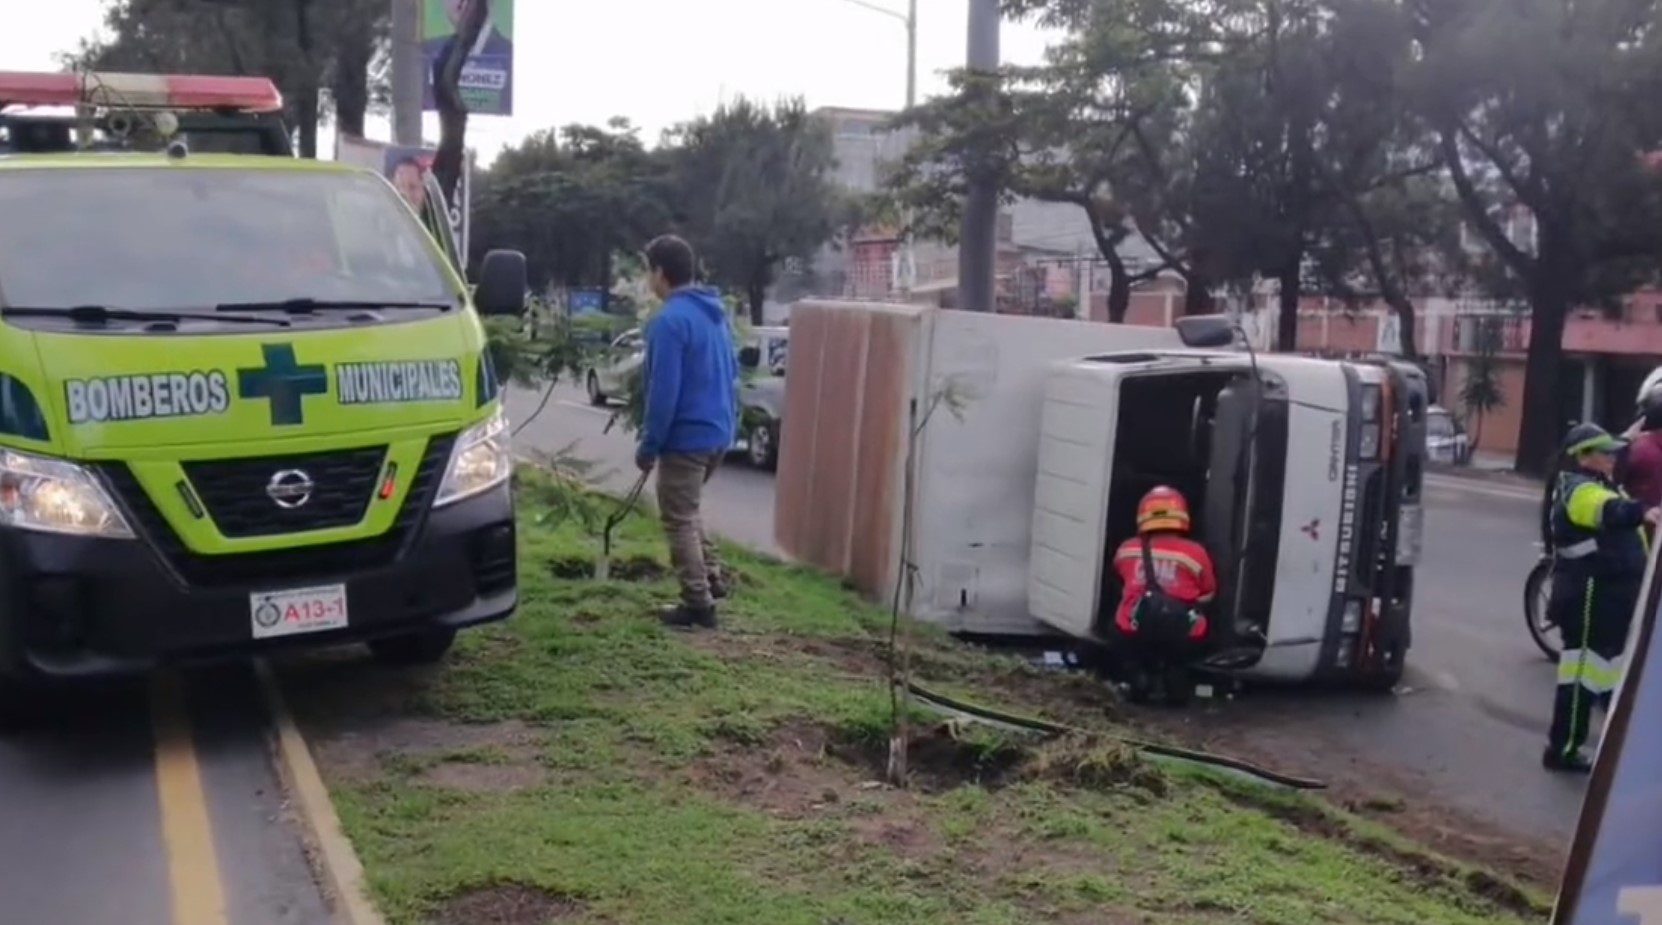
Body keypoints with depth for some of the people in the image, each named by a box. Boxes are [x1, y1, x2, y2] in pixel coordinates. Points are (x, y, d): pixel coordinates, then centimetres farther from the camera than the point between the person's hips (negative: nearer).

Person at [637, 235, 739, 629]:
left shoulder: (670, 321, -19)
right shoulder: (716, 313, 9)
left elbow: (663, 392, -21)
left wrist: (649, 446, -13)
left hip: (687, 437, -9)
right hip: (719, 432, 9)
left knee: (679, 521, 2)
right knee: (687, 511, 25)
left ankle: (699, 603, 5)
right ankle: (711, 577, 26)